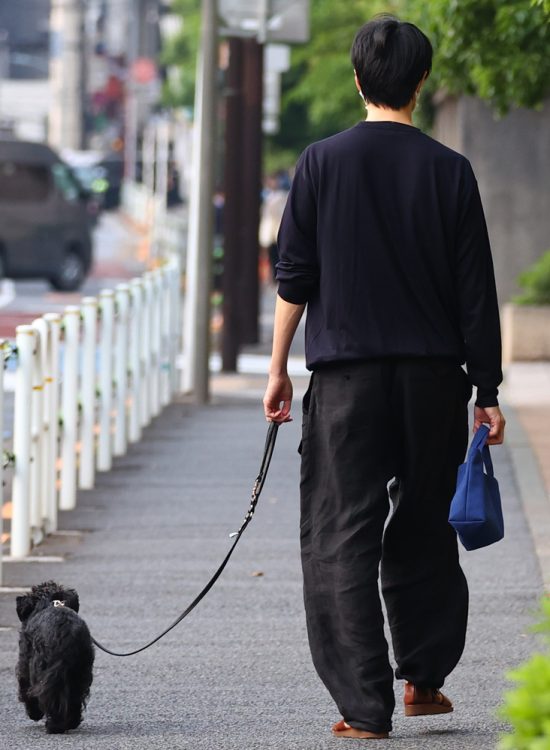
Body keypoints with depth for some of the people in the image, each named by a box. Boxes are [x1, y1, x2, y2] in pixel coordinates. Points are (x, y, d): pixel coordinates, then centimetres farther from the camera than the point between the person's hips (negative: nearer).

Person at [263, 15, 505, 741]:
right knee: (424, 530, 18)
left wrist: (278, 368, 8)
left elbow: (294, 277, -1)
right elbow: (475, 290, 1)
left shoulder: (323, 162, -2)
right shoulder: (449, 171, 0)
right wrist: (487, 390, 7)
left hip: (346, 379, -2)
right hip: (434, 379, 2)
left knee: (341, 538, 0)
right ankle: (424, 677, 24)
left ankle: (365, 707, -6)